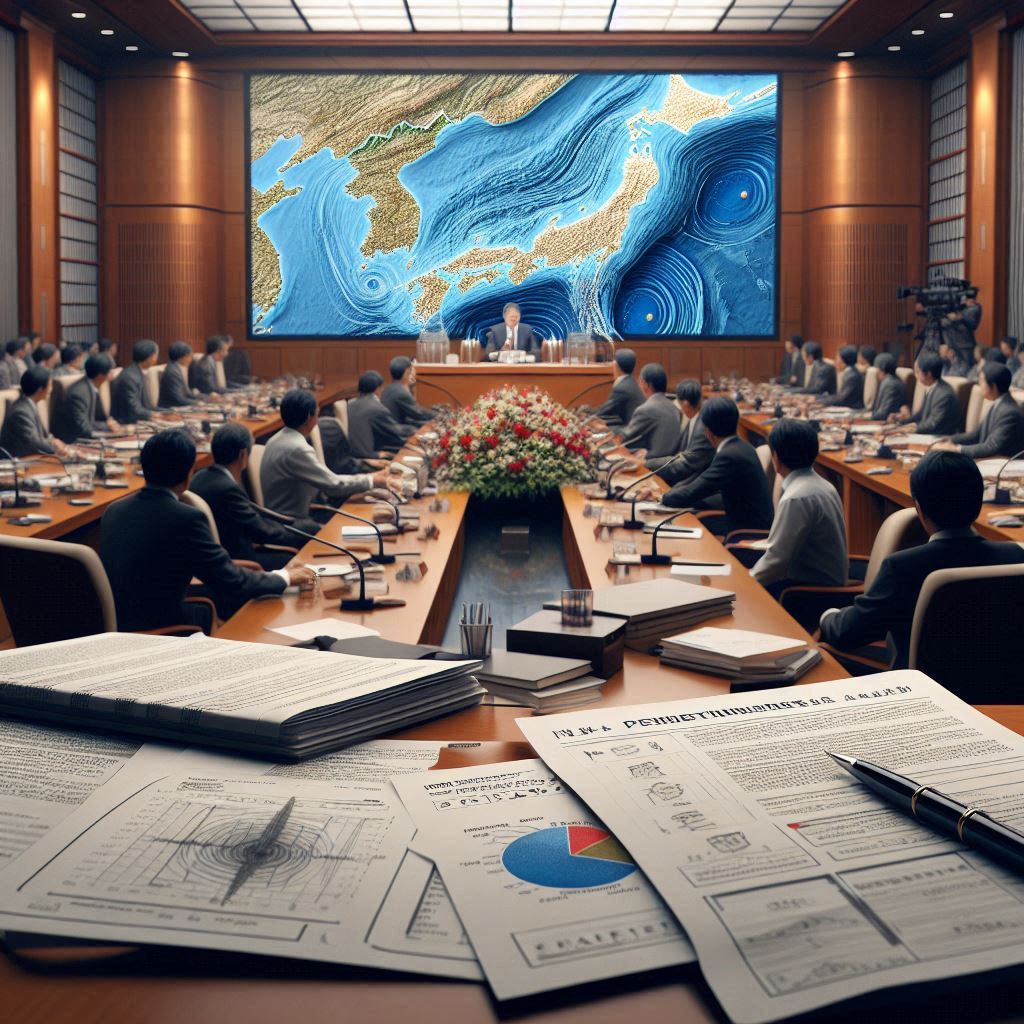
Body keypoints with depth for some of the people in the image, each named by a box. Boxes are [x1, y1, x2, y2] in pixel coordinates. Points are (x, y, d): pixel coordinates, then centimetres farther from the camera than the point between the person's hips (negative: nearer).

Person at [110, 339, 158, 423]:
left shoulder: (139, 374, 9)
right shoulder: (130, 377, -19)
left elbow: (145, 405, 11)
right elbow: (134, 411, -21)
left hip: (131, 422, 9)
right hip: (123, 424, -9)